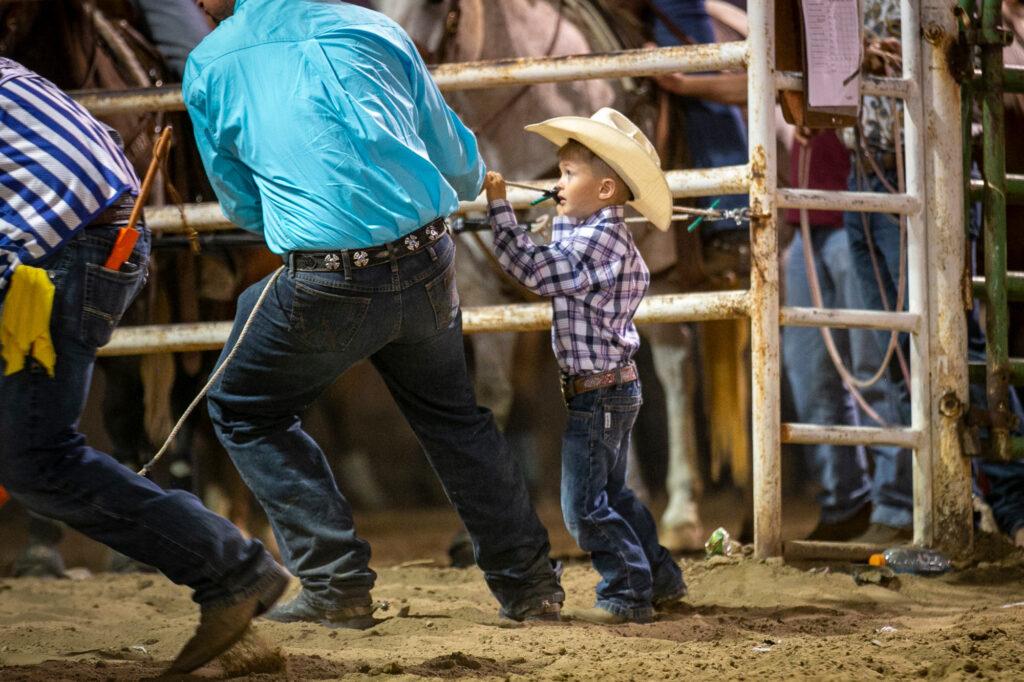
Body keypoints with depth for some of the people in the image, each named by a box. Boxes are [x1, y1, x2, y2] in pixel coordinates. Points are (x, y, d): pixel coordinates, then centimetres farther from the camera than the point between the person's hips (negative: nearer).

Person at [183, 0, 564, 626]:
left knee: (245, 411, 19)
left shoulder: (210, 65, 7)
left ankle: (337, 586, 11)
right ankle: (529, 585, 28)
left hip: (327, 285, -4)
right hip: (428, 264, 4)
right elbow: (459, 163, 19)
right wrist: (476, 184, 44)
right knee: (451, 413, 27)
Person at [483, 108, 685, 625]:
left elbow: (534, 268, -25)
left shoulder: (600, 240, -19)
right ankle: (660, 578, 27)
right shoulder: (601, 235, 11)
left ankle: (627, 593, -2)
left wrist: (500, 207, -22)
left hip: (597, 391, -11)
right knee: (612, 494, 20)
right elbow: (557, 267, 28)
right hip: (615, 388, 11)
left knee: (585, 504, -6)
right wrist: (565, 215, 26)